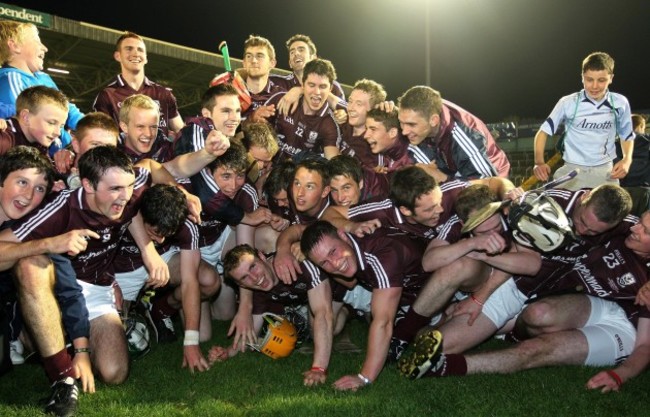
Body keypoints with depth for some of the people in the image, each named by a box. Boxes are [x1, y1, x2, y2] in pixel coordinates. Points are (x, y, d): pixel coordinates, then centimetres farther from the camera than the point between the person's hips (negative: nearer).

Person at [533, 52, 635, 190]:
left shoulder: (620, 103, 0)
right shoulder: (568, 103, -6)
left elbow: (627, 136, 16)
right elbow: (543, 131, -2)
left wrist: (627, 159, -3)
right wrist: (539, 162, -18)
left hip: (605, 172, 2)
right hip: (571, 171, -1)